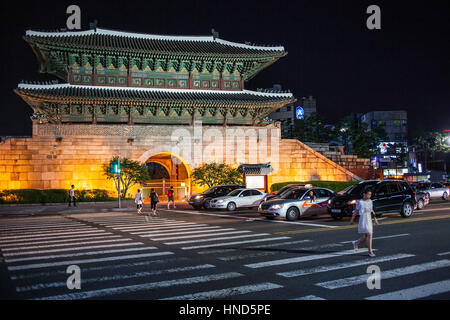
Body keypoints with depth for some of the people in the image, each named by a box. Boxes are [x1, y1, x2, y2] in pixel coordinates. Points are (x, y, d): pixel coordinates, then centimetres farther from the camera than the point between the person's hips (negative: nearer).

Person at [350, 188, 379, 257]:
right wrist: (352, 220, 3)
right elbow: (355, 211, -2)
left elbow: (372, 210, 18)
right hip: (363, 221, -7)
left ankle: (355, 243, 33)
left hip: (369, 220, 7)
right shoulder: (360, 202, -9)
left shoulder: (370, 201, 8)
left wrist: (375, 218, 11)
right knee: (369, 235, -13)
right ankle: (370, 252, -6)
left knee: (366, 237, 11)